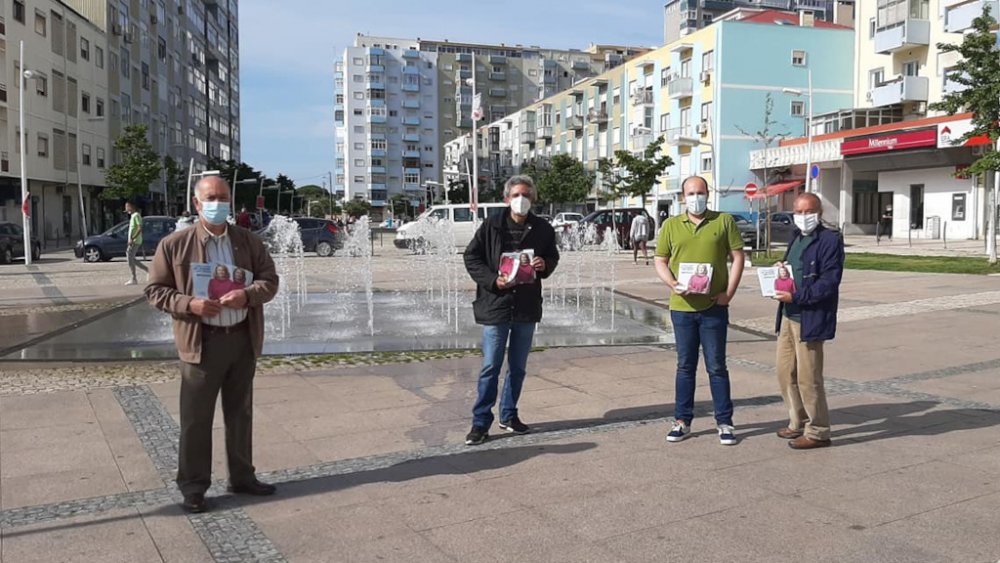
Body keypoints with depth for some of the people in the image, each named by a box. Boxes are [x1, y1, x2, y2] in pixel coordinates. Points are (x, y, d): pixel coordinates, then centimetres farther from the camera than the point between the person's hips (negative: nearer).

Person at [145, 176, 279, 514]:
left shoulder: (249, 242, 7)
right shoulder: (174, 245, -2)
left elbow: (270, 280, 6)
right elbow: (155, 290, -1)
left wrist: (247, 295, -15)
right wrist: (189, 304, -18)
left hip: (243, 338, 4)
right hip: (201, 341, -3)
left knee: (240, 413, 15)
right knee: (195, 419, 3)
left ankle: (242, 477, 29)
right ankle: (193, 487, 16)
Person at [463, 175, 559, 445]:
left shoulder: (543, 229, 3)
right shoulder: (491, 225, -5)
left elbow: (552, 256, 15)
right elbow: (471, 257, -2)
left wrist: (545, 265, -8)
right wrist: (492, 280, -15)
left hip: (527, 306, 3)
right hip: (495, 304, -3)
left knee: (518, 367, 14)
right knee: (490, 367, -2)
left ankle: (509, 415, 30)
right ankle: (481, 422, 9)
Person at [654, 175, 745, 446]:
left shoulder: (724, 221, 2)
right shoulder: (670, 225, 6)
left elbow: (737, 257, 2)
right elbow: (660, 262, 8)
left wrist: (729, 292, -7)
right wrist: (673, 285, -10)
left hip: (714, 307, -1)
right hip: (682, 307, 2)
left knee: (717, 366, 5)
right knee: (685, 366, 11)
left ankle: (724, 422, 16)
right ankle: (682, 420, 20)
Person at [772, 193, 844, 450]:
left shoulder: (830, 240, -10)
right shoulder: (796, 238, 16)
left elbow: (829, 282, -17)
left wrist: (796, 296, -21)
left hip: (810, 319, -8)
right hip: (788, 316, 9)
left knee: (808, 378, -1)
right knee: (786, 372, 14)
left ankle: (818, 432, 13)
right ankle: (798, 423, 29)